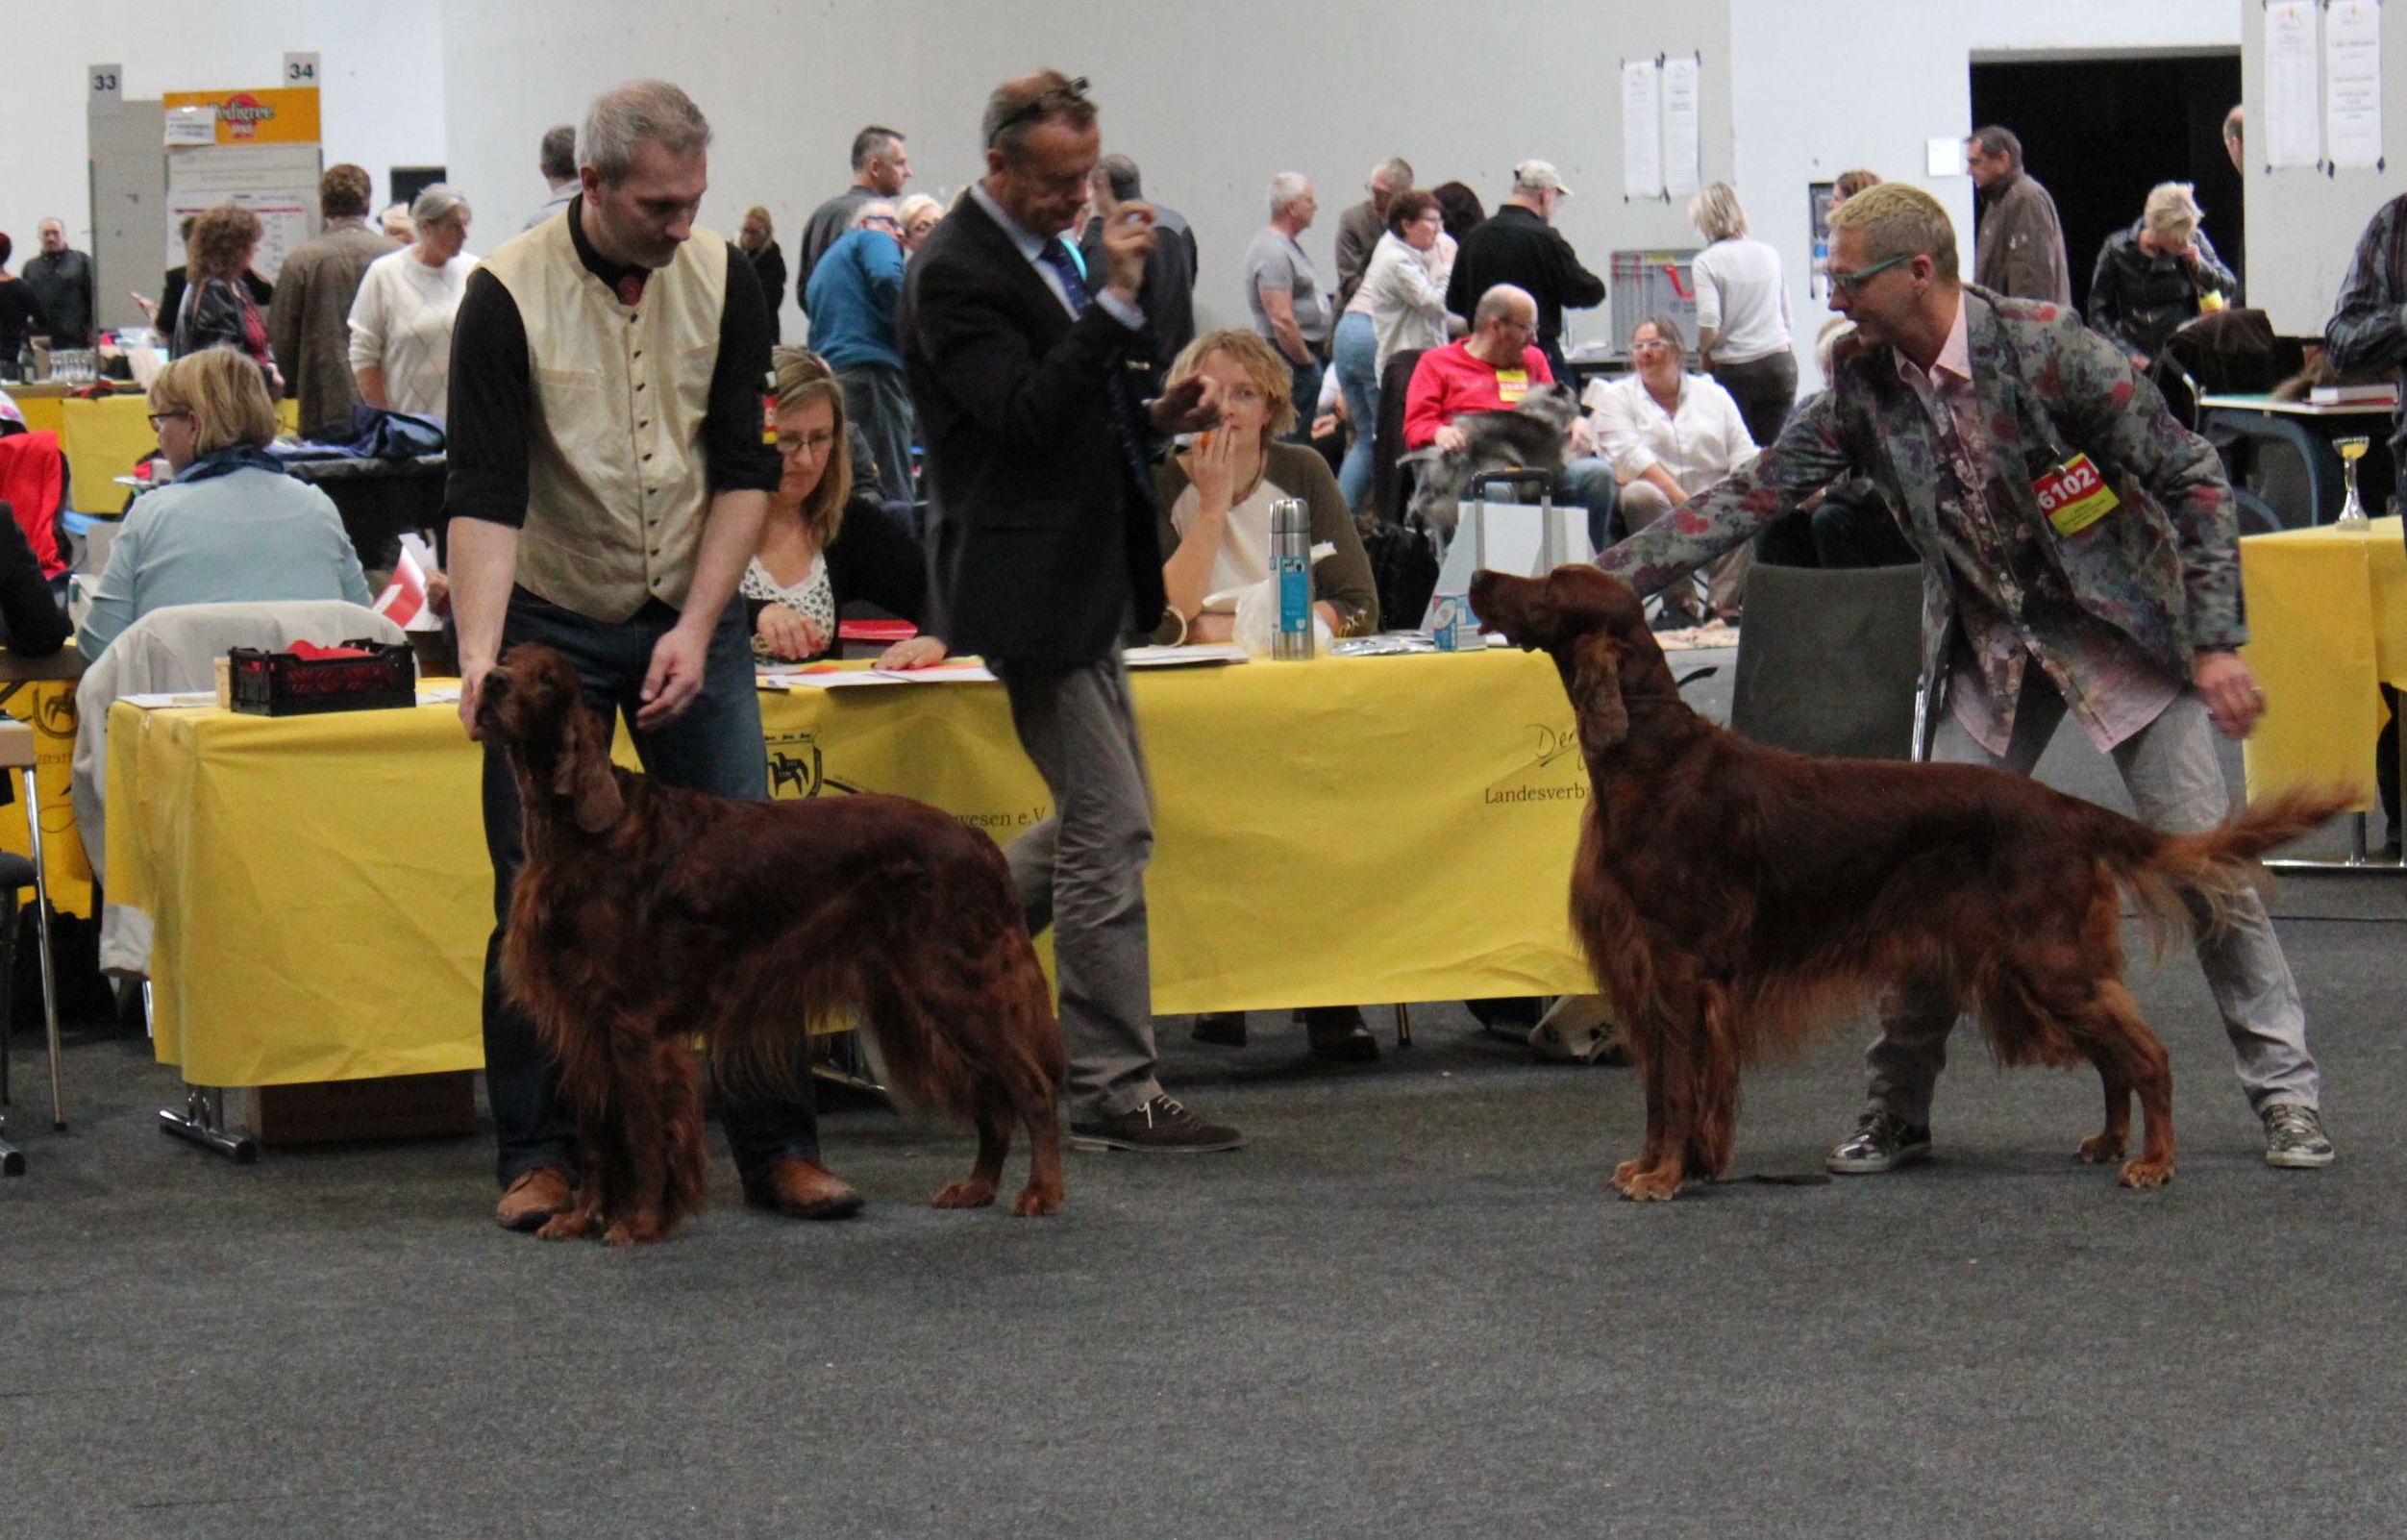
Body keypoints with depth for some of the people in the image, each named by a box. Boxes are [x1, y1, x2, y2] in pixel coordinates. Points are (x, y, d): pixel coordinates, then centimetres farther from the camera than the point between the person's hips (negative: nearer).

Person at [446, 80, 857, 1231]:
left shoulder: (722, 281, -5)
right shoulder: (508, 295, -16)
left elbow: (744, 472, -2)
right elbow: (486, 492, -20)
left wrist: (697, 628, -12)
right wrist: (479, 656, -32)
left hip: (690, 616, 3)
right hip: (551, 621, -2)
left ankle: (777, 1144, 3)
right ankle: (539, 1155, 7)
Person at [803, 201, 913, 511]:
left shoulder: (823, 264, 31)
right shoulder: (873, 240, 6)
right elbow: (888, 279, -16)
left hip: (826, 374, 9)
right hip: (873, 368, -9)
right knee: (892, 488, -15)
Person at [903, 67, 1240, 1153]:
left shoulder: (1047, 251, 14)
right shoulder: (956, 273, -15)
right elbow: (1026, 416, -25)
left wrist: (1157, 418, 6)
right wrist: (1117, 302, -27)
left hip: (1081, 576, 10)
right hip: (1032, 584, -10)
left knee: (1095, 823, 15)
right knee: (1110, 829, -8)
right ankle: (1115, 1093, -3)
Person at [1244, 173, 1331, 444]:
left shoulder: (1286, 246, 16)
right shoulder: (1273, 252, -19)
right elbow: (1282, 321, -24)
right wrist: (1307, 361, -16)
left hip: (1302, 354, 11)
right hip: (1292, 358, -11)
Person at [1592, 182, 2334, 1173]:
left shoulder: (2048, 349, -22)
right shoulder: (1864, 388, -8)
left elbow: (2191, 479, -15)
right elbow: (1754, 496, -6)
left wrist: (2215, 642, -18)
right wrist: (1604, 579, -15)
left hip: (2121, 631, -4)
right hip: (1989, 648, 4)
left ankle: (2285, 1093, 4)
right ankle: (1898, 1109, 9)